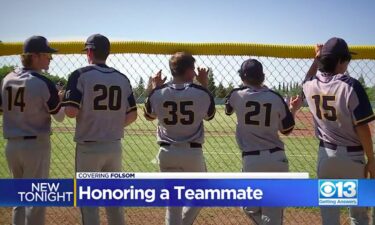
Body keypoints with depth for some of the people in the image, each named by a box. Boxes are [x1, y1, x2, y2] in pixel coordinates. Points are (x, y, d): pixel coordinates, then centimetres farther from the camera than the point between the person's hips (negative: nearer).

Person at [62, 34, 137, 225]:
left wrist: (64, 102, 5)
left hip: (88, 147, -4)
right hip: (114, 146, 5)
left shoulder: (81, 75, -9)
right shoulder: (122, 78, 6)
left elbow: (71, 111, -17)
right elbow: (132, 115, 6)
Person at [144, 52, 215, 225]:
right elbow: (210, 115, 11)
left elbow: (149, 115, 14)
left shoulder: (158, 93, -5)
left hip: (167, 153, 2)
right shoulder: (201, 92, -10)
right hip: (192, 152, -2)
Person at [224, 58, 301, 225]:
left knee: (251, 207, 17)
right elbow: (287, 130, 9)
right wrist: (293, 109, 23)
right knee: (273, 211, 8)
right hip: (277, 158, 2)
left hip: (251, 159, -2)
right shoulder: (276, 97, 0)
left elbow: (228, 110, 22)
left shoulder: (237, 95, -3)